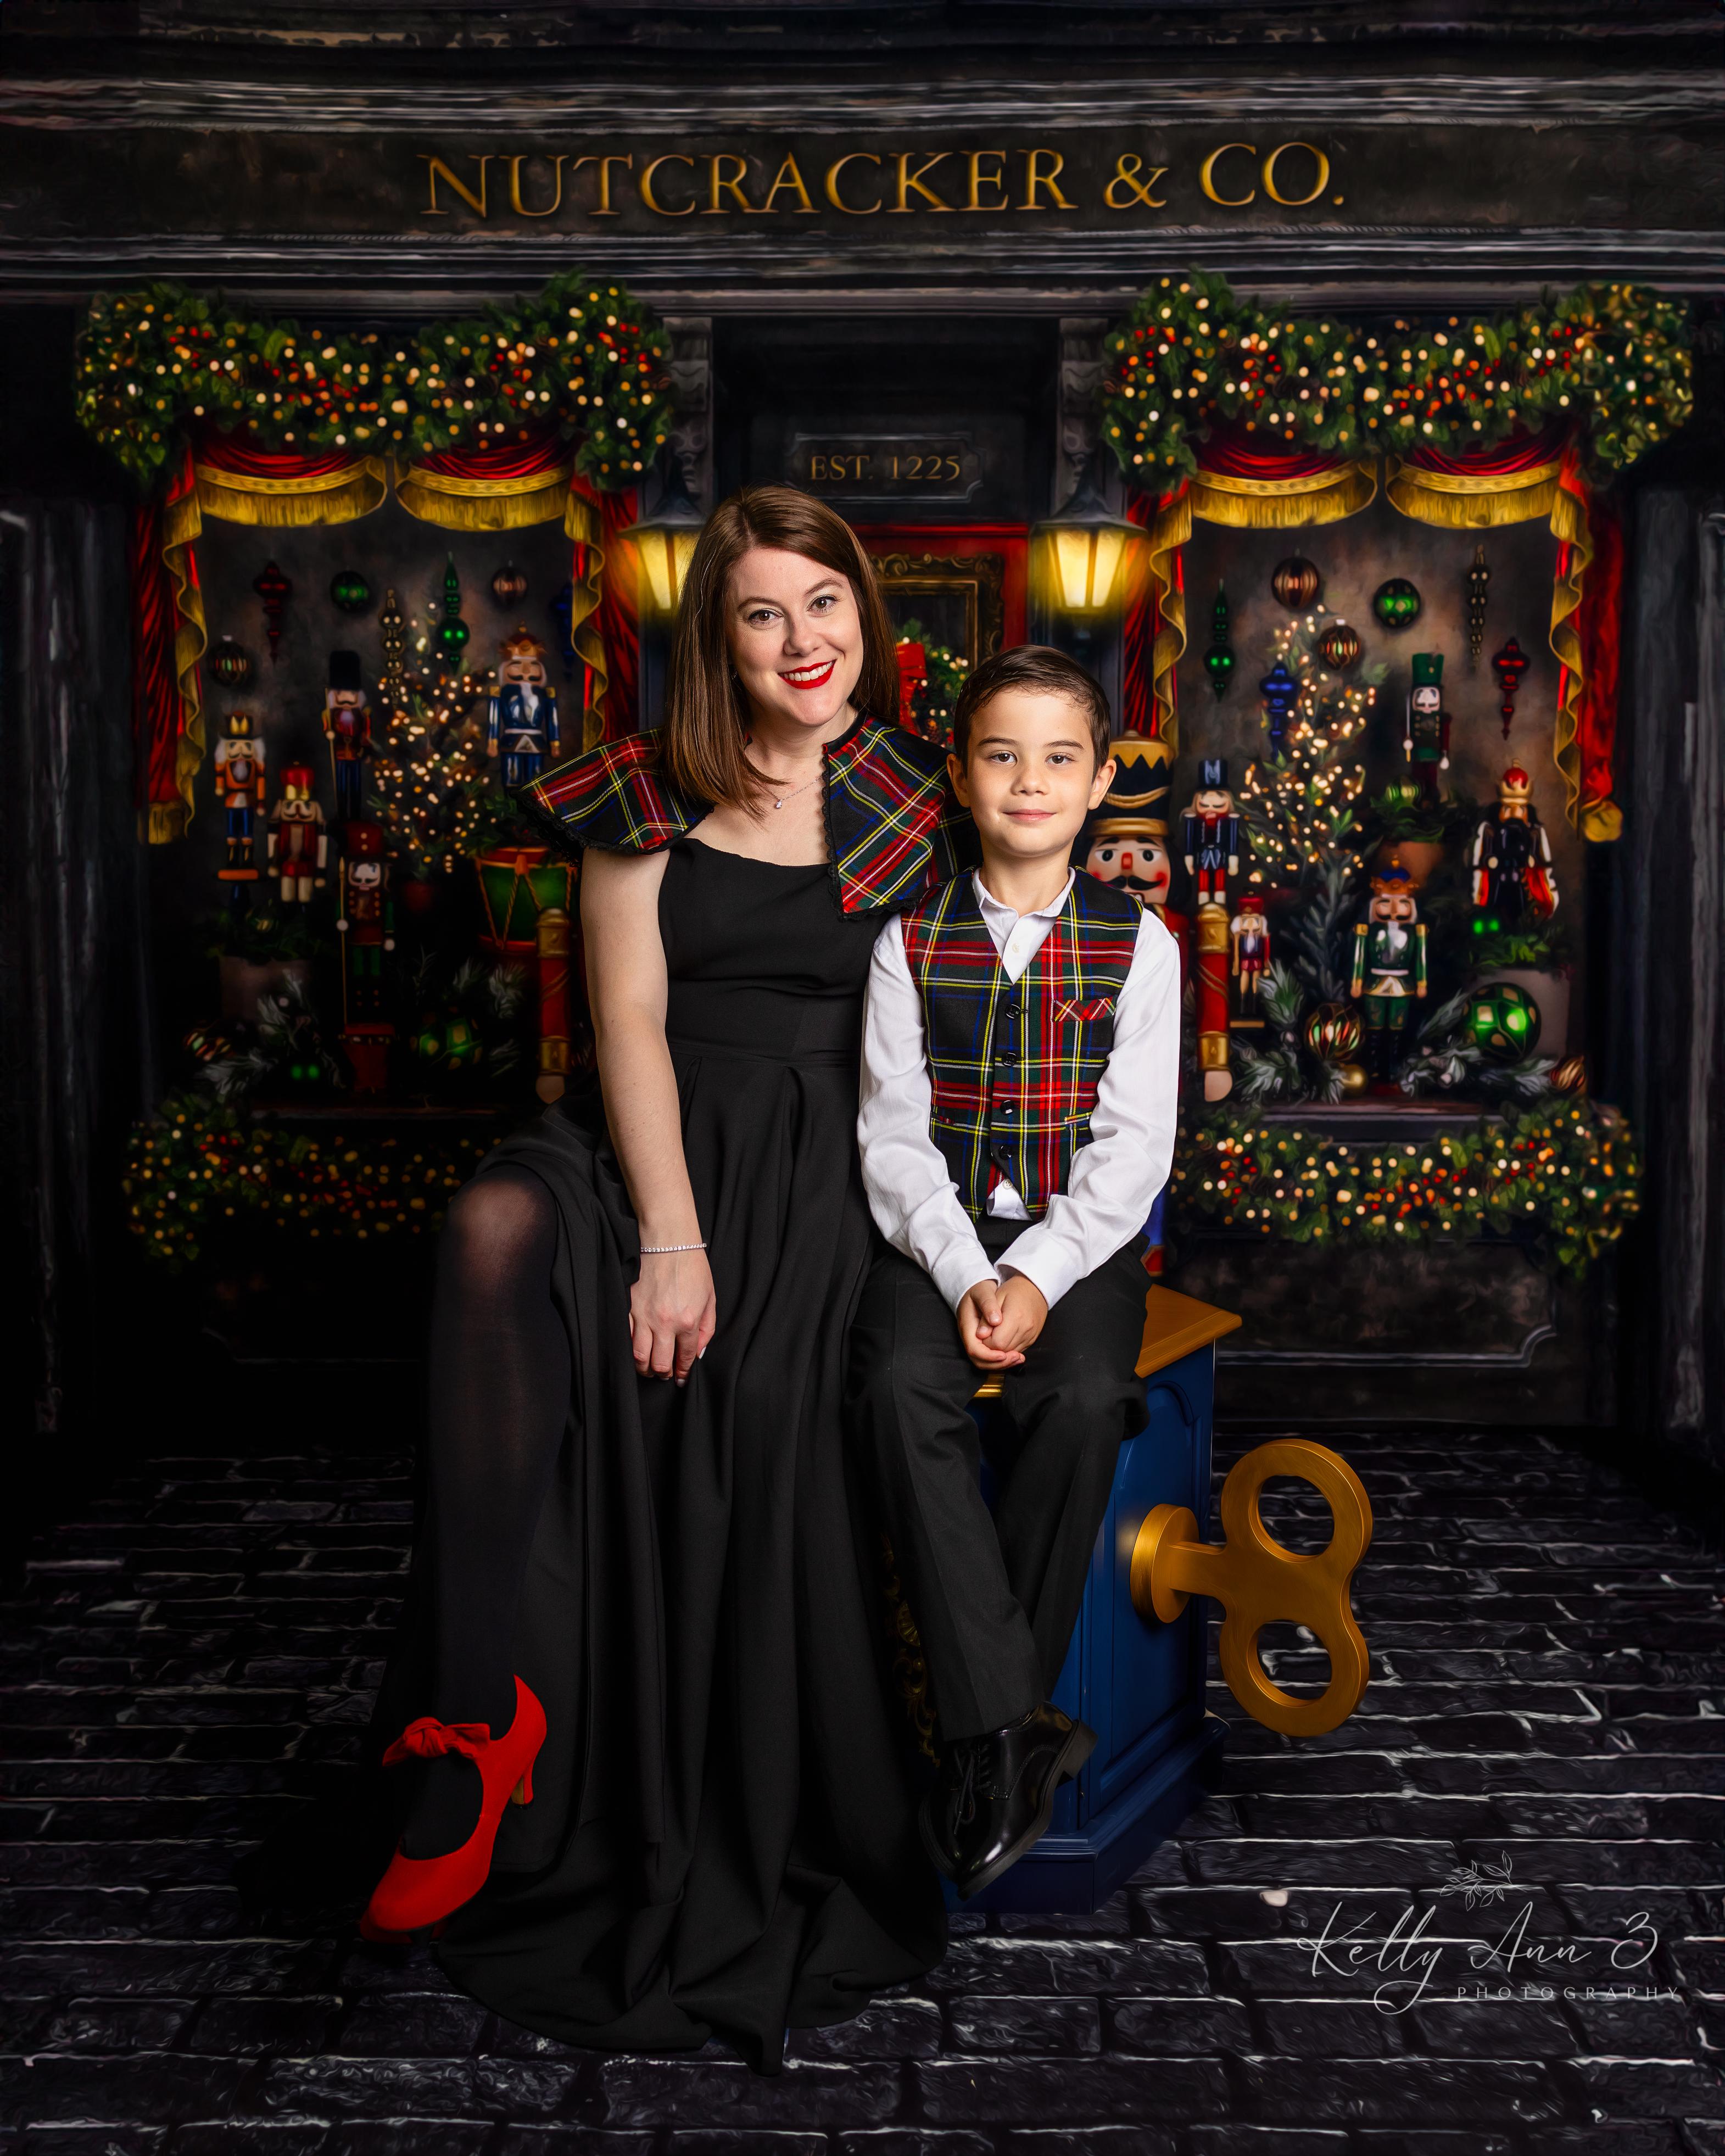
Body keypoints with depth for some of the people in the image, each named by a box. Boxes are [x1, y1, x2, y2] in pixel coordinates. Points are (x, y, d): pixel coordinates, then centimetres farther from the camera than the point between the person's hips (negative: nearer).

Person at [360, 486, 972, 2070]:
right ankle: (486, 1717, -27)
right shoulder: (647, 800, 9)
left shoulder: (918, 801, 12)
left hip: (822, 1167, 0)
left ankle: (756, 1868, -8)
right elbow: (629, 1017, -1)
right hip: (655, 1145, 1)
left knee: (757, 1399, -25)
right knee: (501, 1235, -31)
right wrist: (669, 1231, -12)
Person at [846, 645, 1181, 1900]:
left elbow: (1133, 1146, -2)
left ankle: (982, 1735, -14)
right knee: (899, 1388, -29)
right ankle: (1010, 1729, -24)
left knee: (1085, 1399, -29)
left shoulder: (1139, 944, 3)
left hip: (1082, 1233, 0)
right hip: (937, 1232, 1)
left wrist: (1041, 1274, -17)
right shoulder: (911, 943, 5)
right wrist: (963, 1277, -16)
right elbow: (894, 1135, -1)